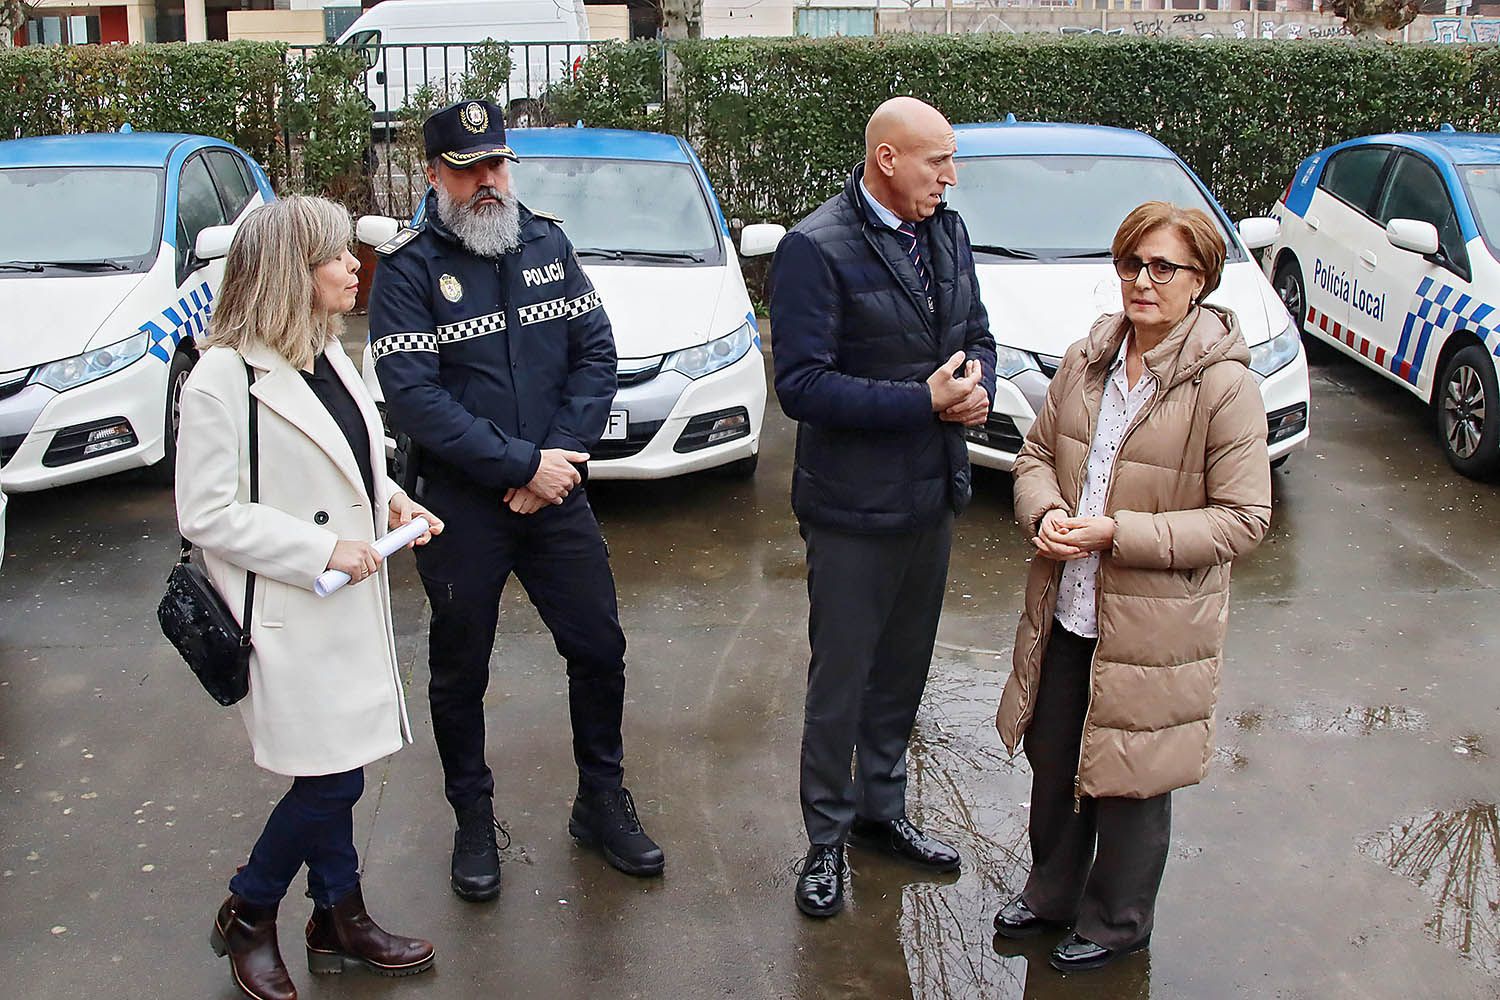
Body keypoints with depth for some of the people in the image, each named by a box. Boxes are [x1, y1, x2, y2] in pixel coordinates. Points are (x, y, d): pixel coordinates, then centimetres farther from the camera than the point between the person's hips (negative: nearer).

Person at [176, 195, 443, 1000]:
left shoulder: (328, 354, 9)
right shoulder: (223, 378, -18)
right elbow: (205, 514, -18)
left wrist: (389, 502, 4)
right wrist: (321, 551, -20)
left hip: (349, 602, 8)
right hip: (287, 613, -8)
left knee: (336, 770, 16)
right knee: (331, 777, -2)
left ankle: (340, 919, 31)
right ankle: (246, 918, 21)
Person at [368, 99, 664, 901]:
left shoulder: (547, 242, 5)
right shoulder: (408, 268, -9)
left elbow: (595, 353, 3)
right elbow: (411, 396, -17)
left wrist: (561, 455, -11)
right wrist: (522, 465, -19)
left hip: (556, 495, 4)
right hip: (459, 506, -3)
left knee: (599, 647, 9)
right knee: (460, 670, 10)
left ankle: (602, 802, 29)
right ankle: (473, 822, 28)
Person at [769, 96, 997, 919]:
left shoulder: (947, 233, 4)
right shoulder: (816, 250, -18)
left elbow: (977, 334, 14)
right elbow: (802, 386, -22)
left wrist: (977, 388, -9)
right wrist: (926, 400, -23)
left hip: (933, 495, 7)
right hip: (855, 509, -7)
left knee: (903, 668, 20)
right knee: (841, 679, 7)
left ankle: (882, 807, 38)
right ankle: (826, 837, 25)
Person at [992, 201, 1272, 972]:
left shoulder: (1224, 385, -17)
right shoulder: (1086, 360, 1)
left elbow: (1243, 518, -16)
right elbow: (1037, 453, 11)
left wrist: (1116, 533, -22)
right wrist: (1045, 512, -12)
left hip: (1152, 625, -5)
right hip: (1064, 612, 5)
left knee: (1128, 779, 12)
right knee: (1052, 763, 20)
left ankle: (1115, 922, 35)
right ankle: (1051, 893, 44)